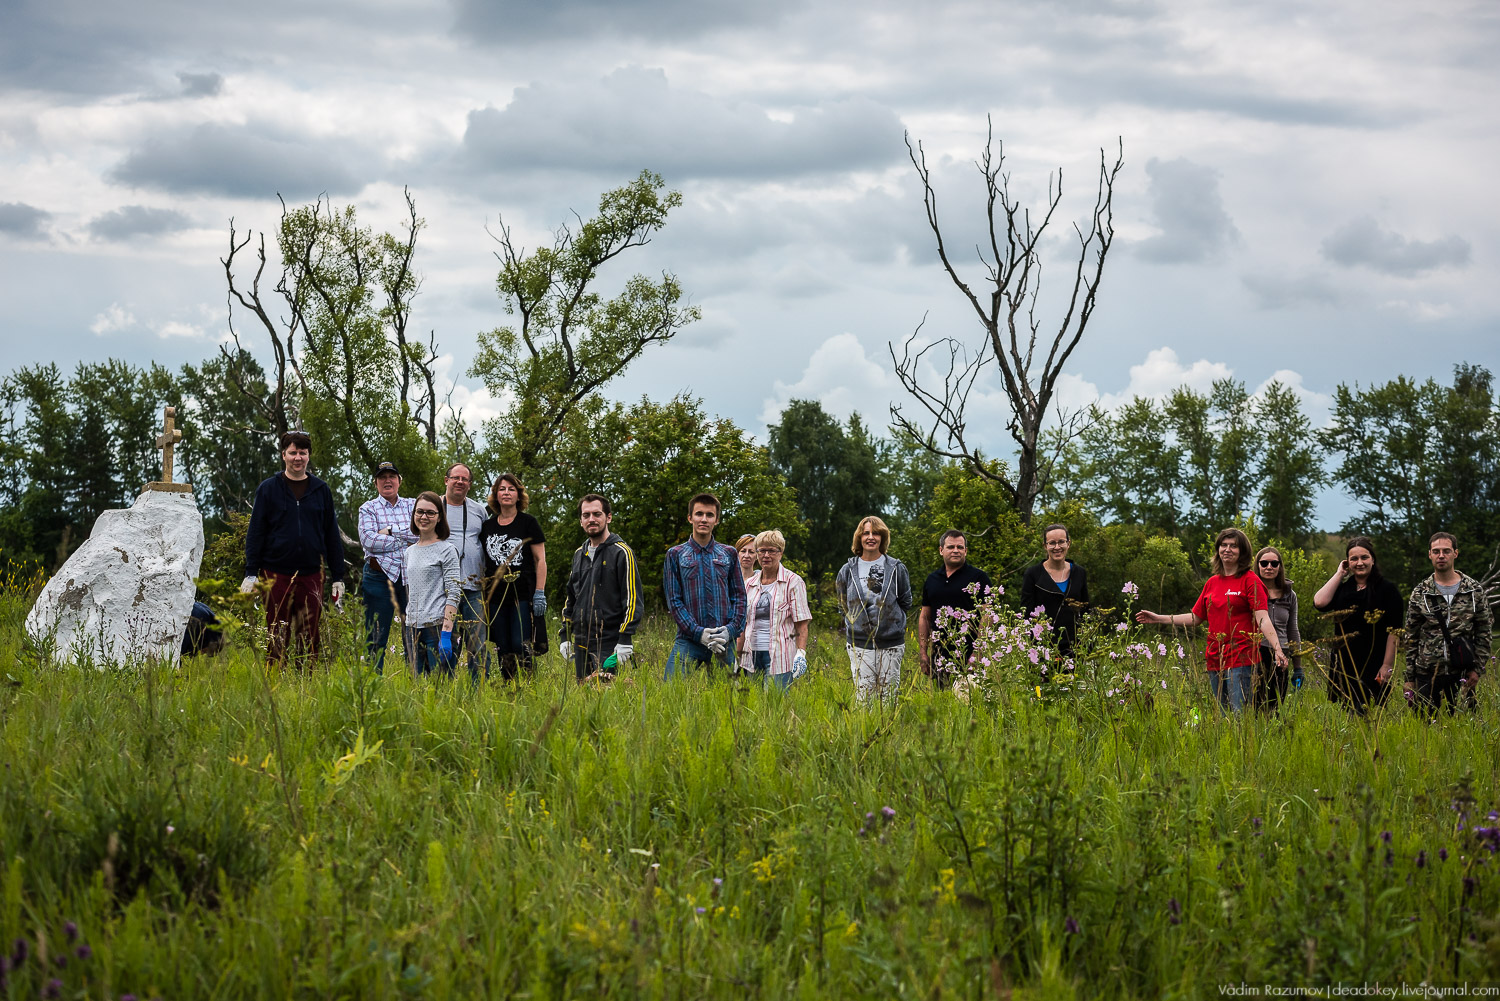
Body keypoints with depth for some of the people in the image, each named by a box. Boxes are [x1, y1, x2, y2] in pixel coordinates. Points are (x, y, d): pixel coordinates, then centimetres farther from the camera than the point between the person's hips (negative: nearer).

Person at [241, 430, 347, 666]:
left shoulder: (321, 490, 10)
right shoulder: (268, 489, 4)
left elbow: (332, 536, 13)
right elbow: (255, 533, 3)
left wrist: (338, 577, 9)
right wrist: (251, 573, -5)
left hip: (311, 575, 2)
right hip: (276, 574, -2)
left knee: (310, 637, 3)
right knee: (277, 637, 1)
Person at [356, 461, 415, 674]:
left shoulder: (412, 505, 12)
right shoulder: (368, 508, 6)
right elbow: (368, 540, -11)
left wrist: (390, 531, -11)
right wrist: (405, 539, -8)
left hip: (410, 577, 2)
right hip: (379, 577, -2)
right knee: (376, 639, 0)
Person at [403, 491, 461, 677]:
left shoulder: (447, 550, -4)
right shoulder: (409, 552, 15)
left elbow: (454, 594, -11)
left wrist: (446, 633, -18)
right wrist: (408, 627, 15)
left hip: (437, 626, -6)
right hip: (413, 627, 6)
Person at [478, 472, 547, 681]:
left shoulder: (528, 523, 2)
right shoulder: (487, 526, 13)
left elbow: (540, 560, 0)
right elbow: (483, 563, 18)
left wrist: (540, 593, -8)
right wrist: (481, 596, 11)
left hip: (523, 595, -4)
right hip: (495, 596, 4)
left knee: (520, 646, -12)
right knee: (503, 649, 3)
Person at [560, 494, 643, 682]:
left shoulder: (621, 552, -5)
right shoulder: (579, 554, 17)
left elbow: (632, 599, -10)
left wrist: (625, 640, -17)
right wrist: (565, 636, 16)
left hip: (609, 644, -7)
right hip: (581, 643, 7)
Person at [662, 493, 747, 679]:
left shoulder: (729, 554, 13)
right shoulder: (676, 555, 7)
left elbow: (739, 596, 11)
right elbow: (674, 600, 2)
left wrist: (731, 629, -7)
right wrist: (698, 633, -10)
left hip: (725, 641, 2)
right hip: (688, 641, -2)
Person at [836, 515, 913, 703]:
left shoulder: (897, 568, 2)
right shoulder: (847, 571, 5)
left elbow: (905, 603, 12)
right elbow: (843, 606, 16)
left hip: (891, 645, 0)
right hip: (860, 644, 0)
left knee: (888, 696, 2)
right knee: (863, 696, -2)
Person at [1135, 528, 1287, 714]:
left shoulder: (1250, 581, -4)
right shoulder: (1212, 583, 15)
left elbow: (1263, 619, -13)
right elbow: (1196, 617, 21)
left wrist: (1277, 649, -26)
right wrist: (1159, 619, 19)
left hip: (1241, 659, -6)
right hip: (1215, 659, 6)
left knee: (1239, 713, -13)